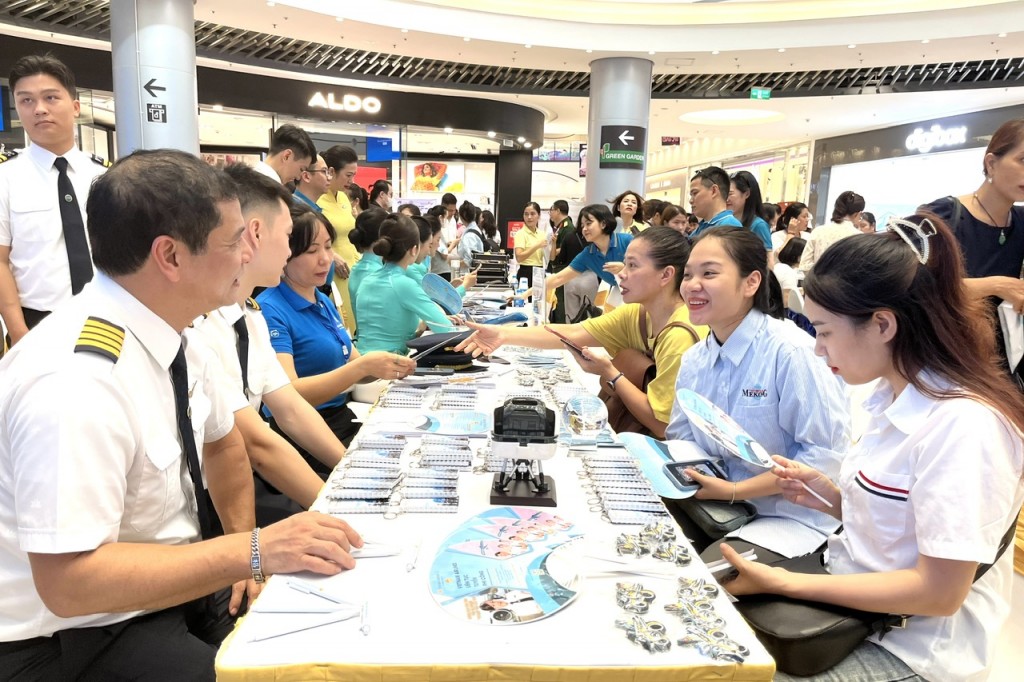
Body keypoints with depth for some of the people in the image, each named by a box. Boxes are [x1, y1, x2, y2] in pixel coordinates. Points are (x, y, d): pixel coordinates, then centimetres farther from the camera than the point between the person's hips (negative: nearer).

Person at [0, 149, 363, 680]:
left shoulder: (167, 334, -3)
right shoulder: (75, 382, -29)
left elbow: (222, 441, 12)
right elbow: (69, 581, -29)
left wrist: (244, 546, 2)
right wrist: (252, 551, -29)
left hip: (166, 591, 7)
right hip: (73, 634, -7)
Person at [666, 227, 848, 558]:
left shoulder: (791, 352, -20)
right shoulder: (692, 360, 3)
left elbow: (827, 455, -20)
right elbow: (682, 443, 9)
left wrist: (734, 490, -22)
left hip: (790, 517, -6)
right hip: (718, 506, 7)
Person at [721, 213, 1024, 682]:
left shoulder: (963, 425, -24)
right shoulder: (893, 395, 1)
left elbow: (939, 592, -22)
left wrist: (782, 583, -22)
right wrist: (832, 497, -5)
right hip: (855, 595, 7)